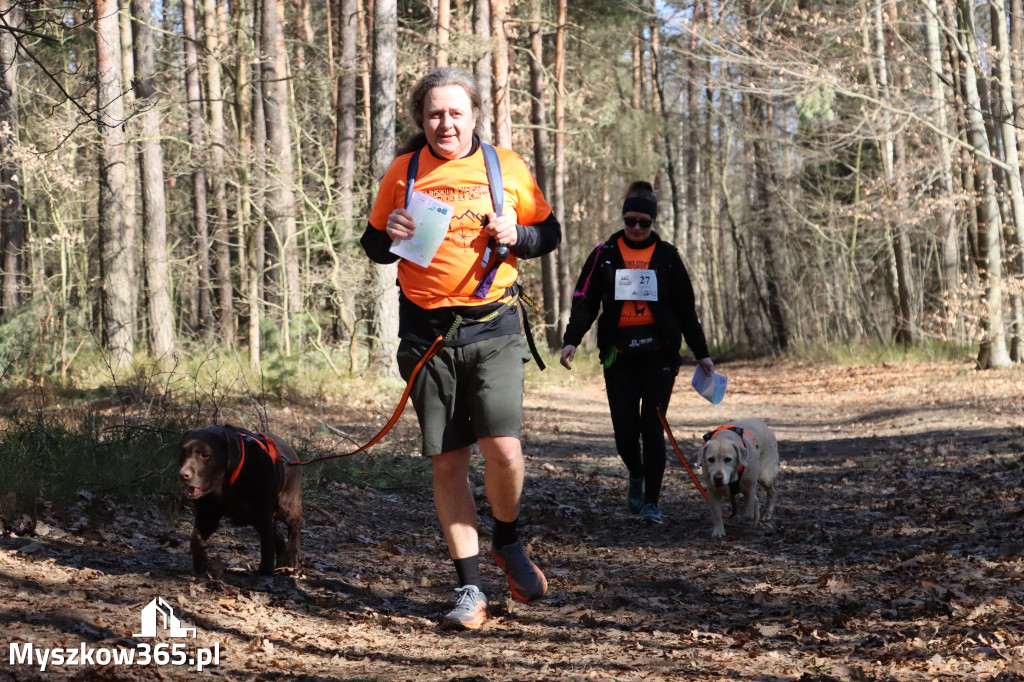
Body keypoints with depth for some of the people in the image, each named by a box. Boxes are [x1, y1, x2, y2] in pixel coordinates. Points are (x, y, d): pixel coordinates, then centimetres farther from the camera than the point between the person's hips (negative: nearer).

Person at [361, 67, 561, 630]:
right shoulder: (403, 172, 7)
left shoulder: (507, 168, 4)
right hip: (426, 331, 2)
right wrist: (390, 236, -8)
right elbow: (373, 245, 15)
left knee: (502, 446, -16)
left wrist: (516, 235, -9)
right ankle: (470, 589, 13)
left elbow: (549, 232, 12)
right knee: (447, 461, 3)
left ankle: (508, 541, 16)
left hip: (493, 327, -1)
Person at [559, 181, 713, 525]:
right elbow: (584, 300, 2)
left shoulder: (666, 255, 6)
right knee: (625, 429, -1)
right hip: (619, 355, 1)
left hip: (659, 354, -1)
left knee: (652, 426, -8)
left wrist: (701, 353, 12)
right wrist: (571, 339, -13)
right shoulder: (605, 254, 5)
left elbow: (685, 308, 11)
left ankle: (651, 502, -2)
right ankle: (636, 476, 31)